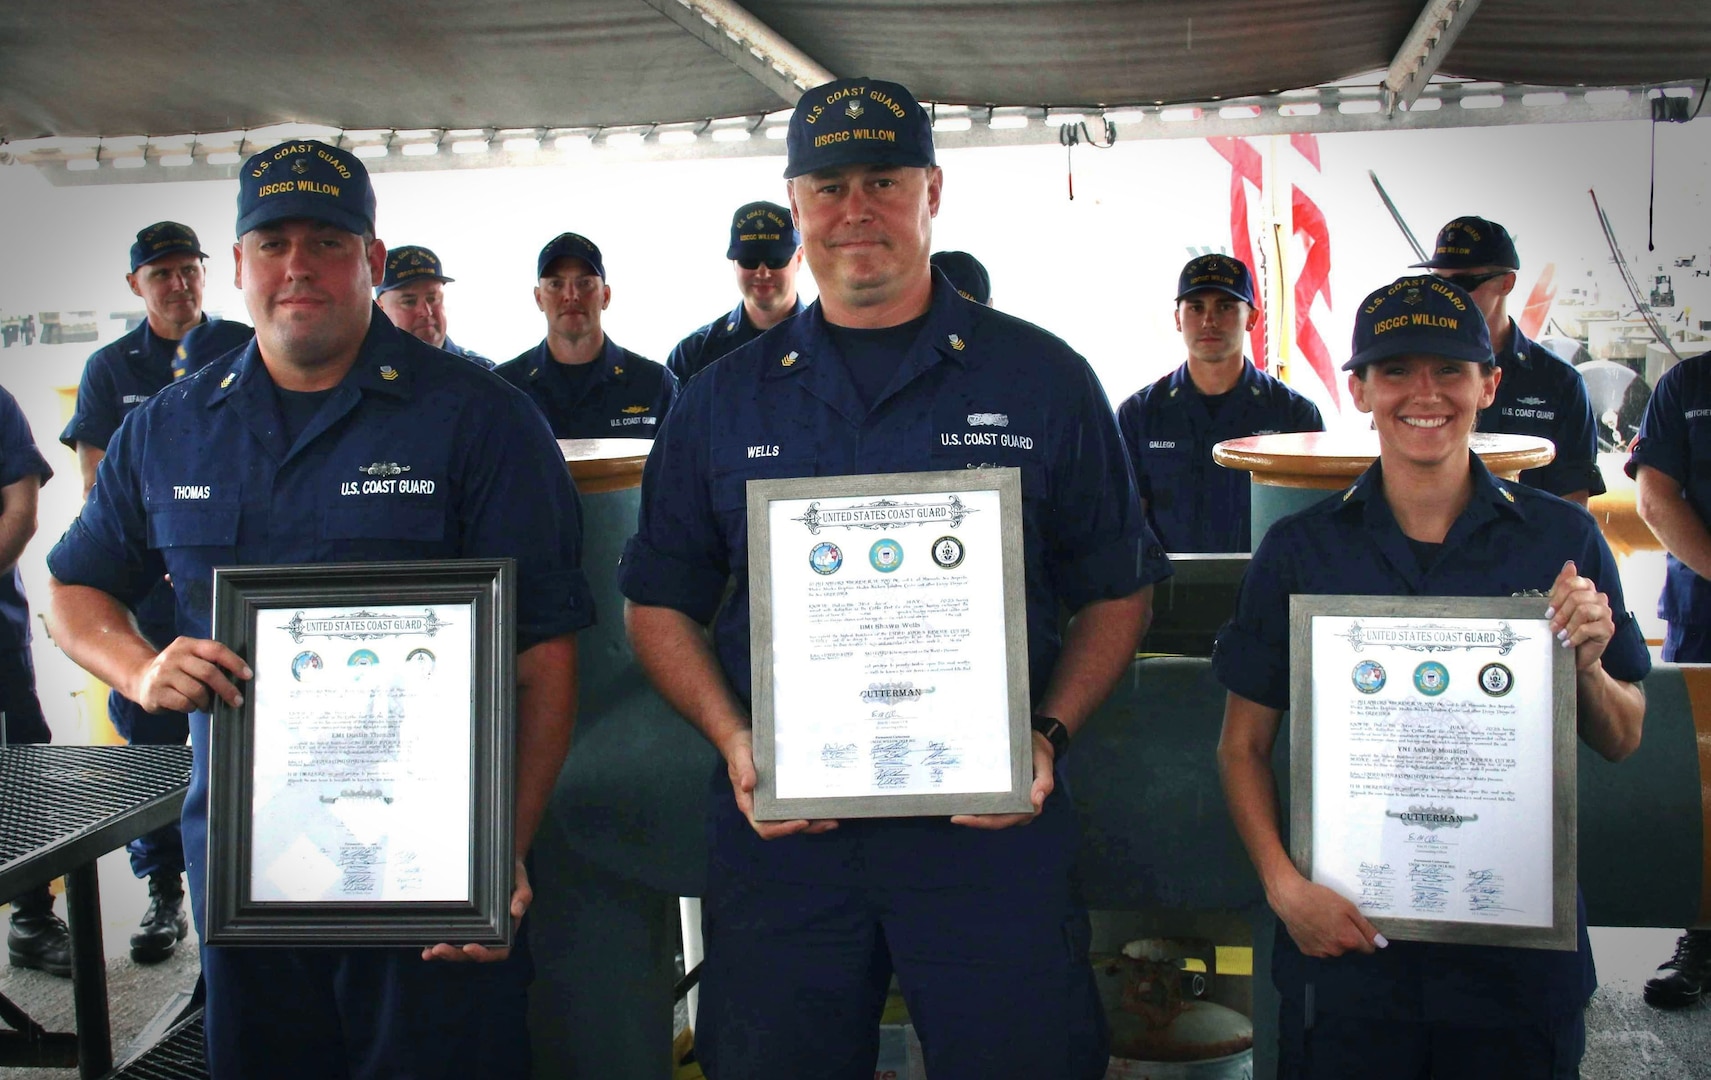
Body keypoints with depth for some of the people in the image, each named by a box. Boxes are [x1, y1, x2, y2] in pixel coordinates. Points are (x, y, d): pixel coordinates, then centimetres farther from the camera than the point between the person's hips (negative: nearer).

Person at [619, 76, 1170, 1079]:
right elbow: (662, 601, 10)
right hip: (781, 830, 2)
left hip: (994, 824, -1)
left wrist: (1049, 734, -9)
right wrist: (735, 740, -5)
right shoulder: (725, 398, 8)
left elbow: (1119, 588, 6)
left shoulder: (1042, 379, 4)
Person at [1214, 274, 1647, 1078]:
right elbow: (1243, 747, 0)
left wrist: (1586, 665, -14)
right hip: (1345, 939, -1)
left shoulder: (1563, 539, -1)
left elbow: (1623, 741, 6)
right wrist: (1284, 883, -13)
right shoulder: (1300, 549, -3)